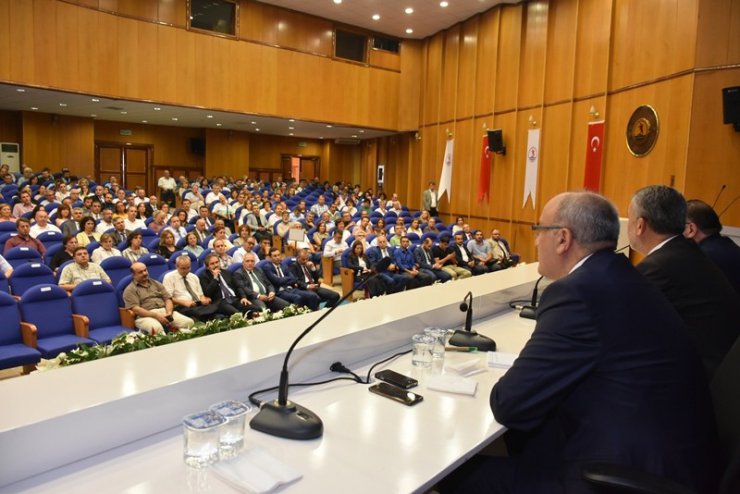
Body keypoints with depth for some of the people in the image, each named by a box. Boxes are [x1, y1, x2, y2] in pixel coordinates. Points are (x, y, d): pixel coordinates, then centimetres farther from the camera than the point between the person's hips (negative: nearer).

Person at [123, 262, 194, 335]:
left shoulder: (156, 283, 21)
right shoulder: (130, 290, 6)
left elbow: (168, 299, 13)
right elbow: (135, 309, -7)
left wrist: (169, 313, -9)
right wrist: (156, 315, -18)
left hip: (165, 311, 5)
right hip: (146, 316, -4)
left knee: (189, 322, -22)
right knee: (156, 328, -41)